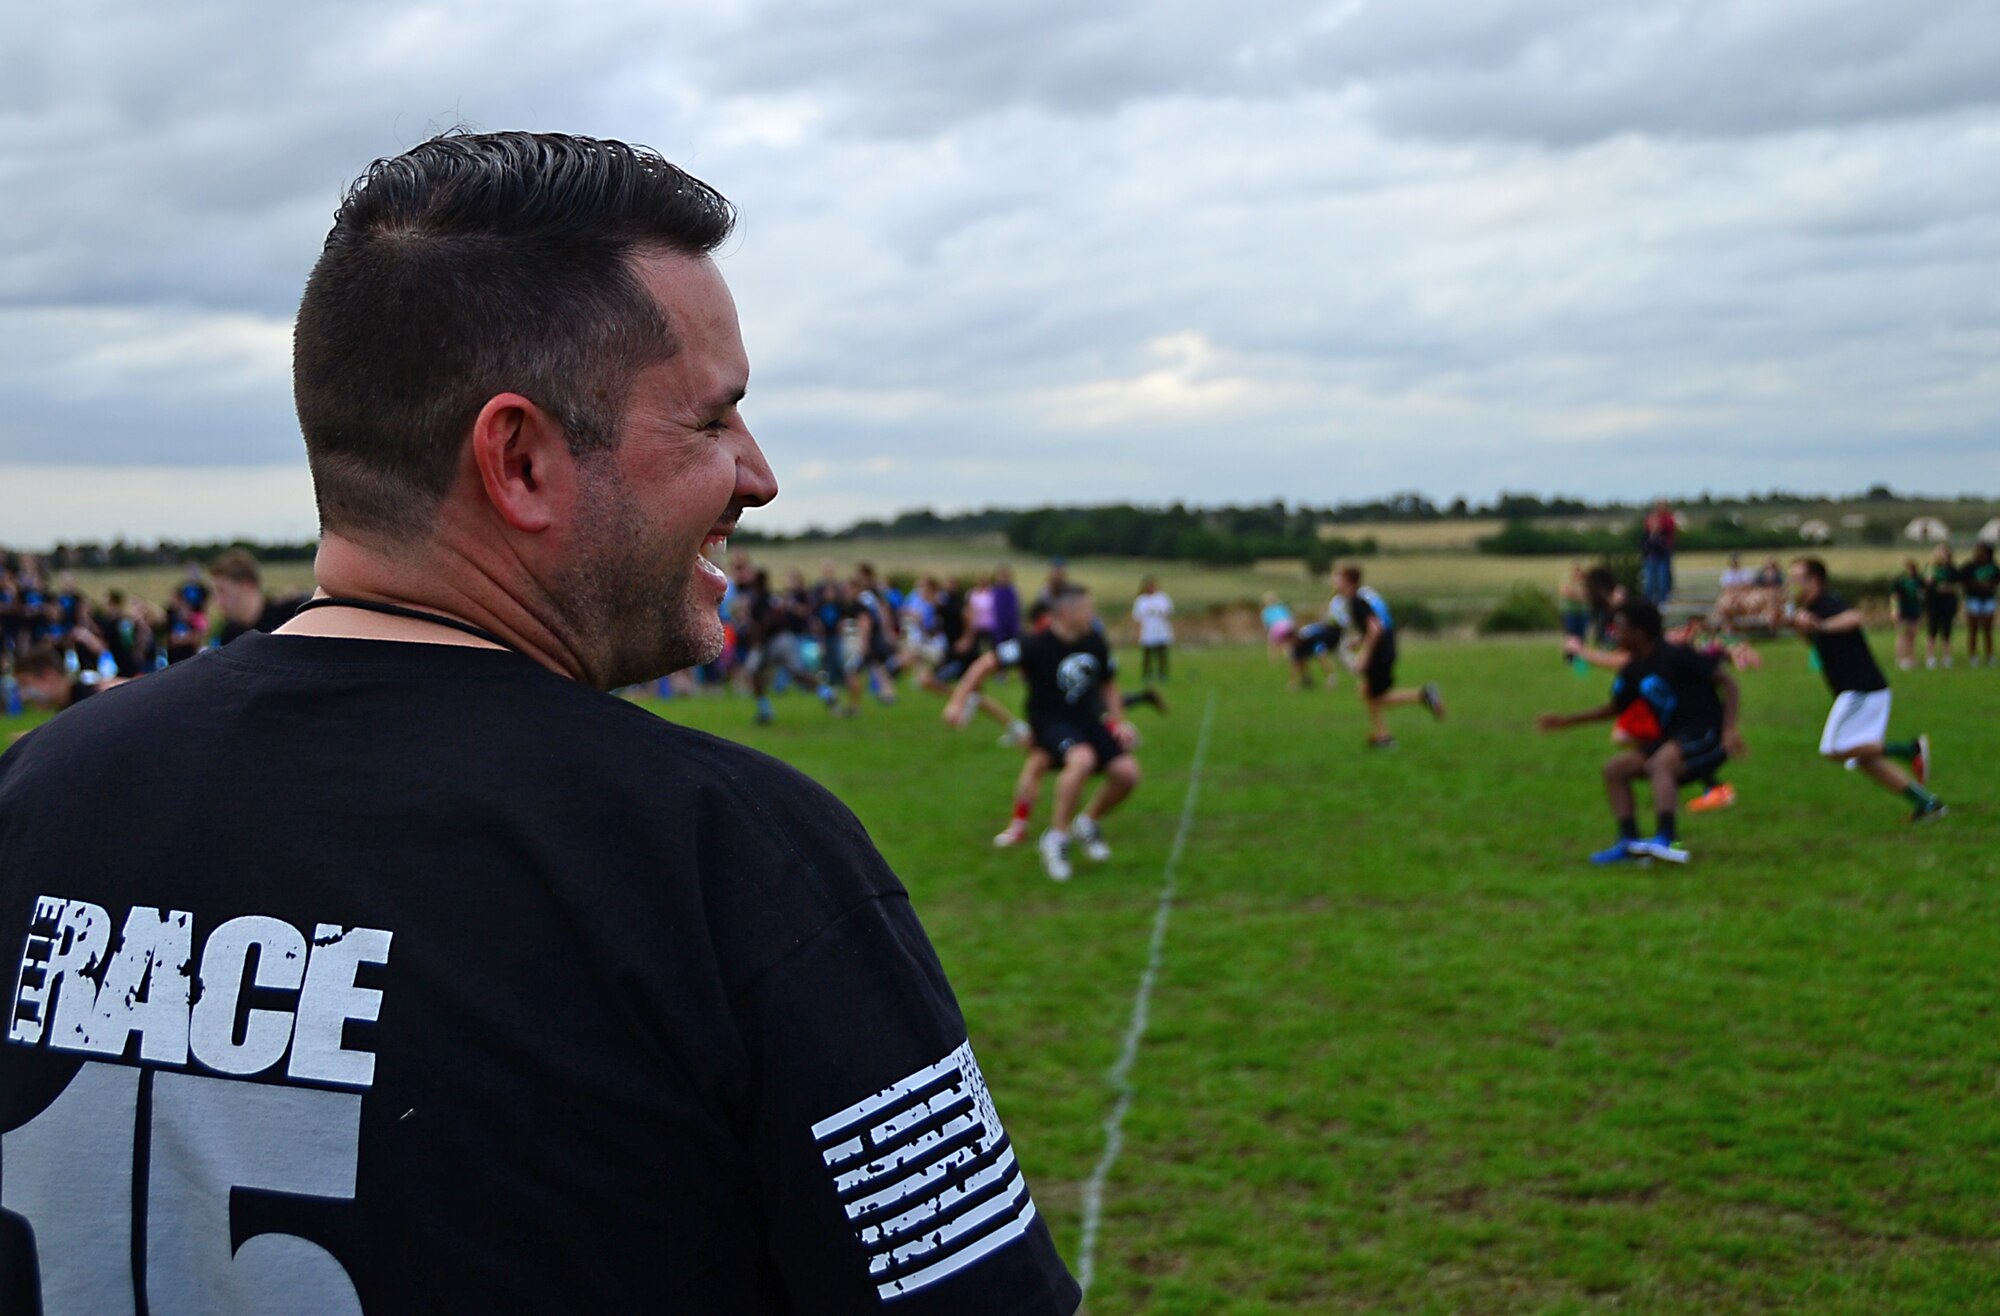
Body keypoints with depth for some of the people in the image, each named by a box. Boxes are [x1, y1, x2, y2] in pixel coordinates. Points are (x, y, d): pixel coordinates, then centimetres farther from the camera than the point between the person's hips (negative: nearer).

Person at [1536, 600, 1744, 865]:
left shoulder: (1676, 656, -16)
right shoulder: (1632, 672, 7)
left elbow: (1727, 682, -13)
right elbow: (1616, 708, 24)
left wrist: (1729, 729, -22)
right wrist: (1567, 720, 20)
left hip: (1705, 737, -8)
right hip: (1672, 739, 8)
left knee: (1660, 763, -35)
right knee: (1615, 768, -3)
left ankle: (1667, 840, -47)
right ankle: (1629, 842, -10)